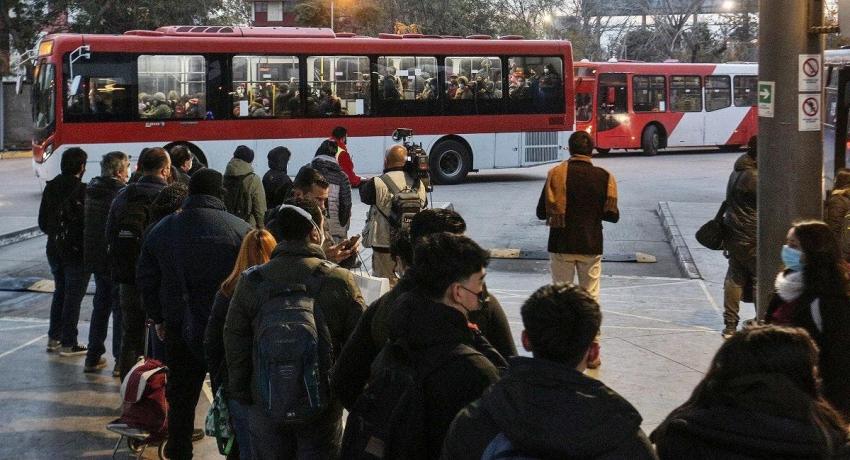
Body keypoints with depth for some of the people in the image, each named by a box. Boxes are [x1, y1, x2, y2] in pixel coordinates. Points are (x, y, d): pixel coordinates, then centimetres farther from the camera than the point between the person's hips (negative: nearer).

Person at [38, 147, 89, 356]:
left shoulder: (51, 188, 2)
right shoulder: (82, 190, -18)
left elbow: (42, 222, 8)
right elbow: (89, 222, -17)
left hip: (54, 250, 6)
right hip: (77, 251, -6)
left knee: (60, 292, 20)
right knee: (73, 296, 2)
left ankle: (54, 338, 26)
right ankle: (68, 344, 5)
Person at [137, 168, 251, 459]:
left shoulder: (163, 229, 2)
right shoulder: (239, 229, -11)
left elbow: (146, 280, 8)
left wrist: (159, 319, 17)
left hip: (179, 329, 3)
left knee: (181, 396, 14)